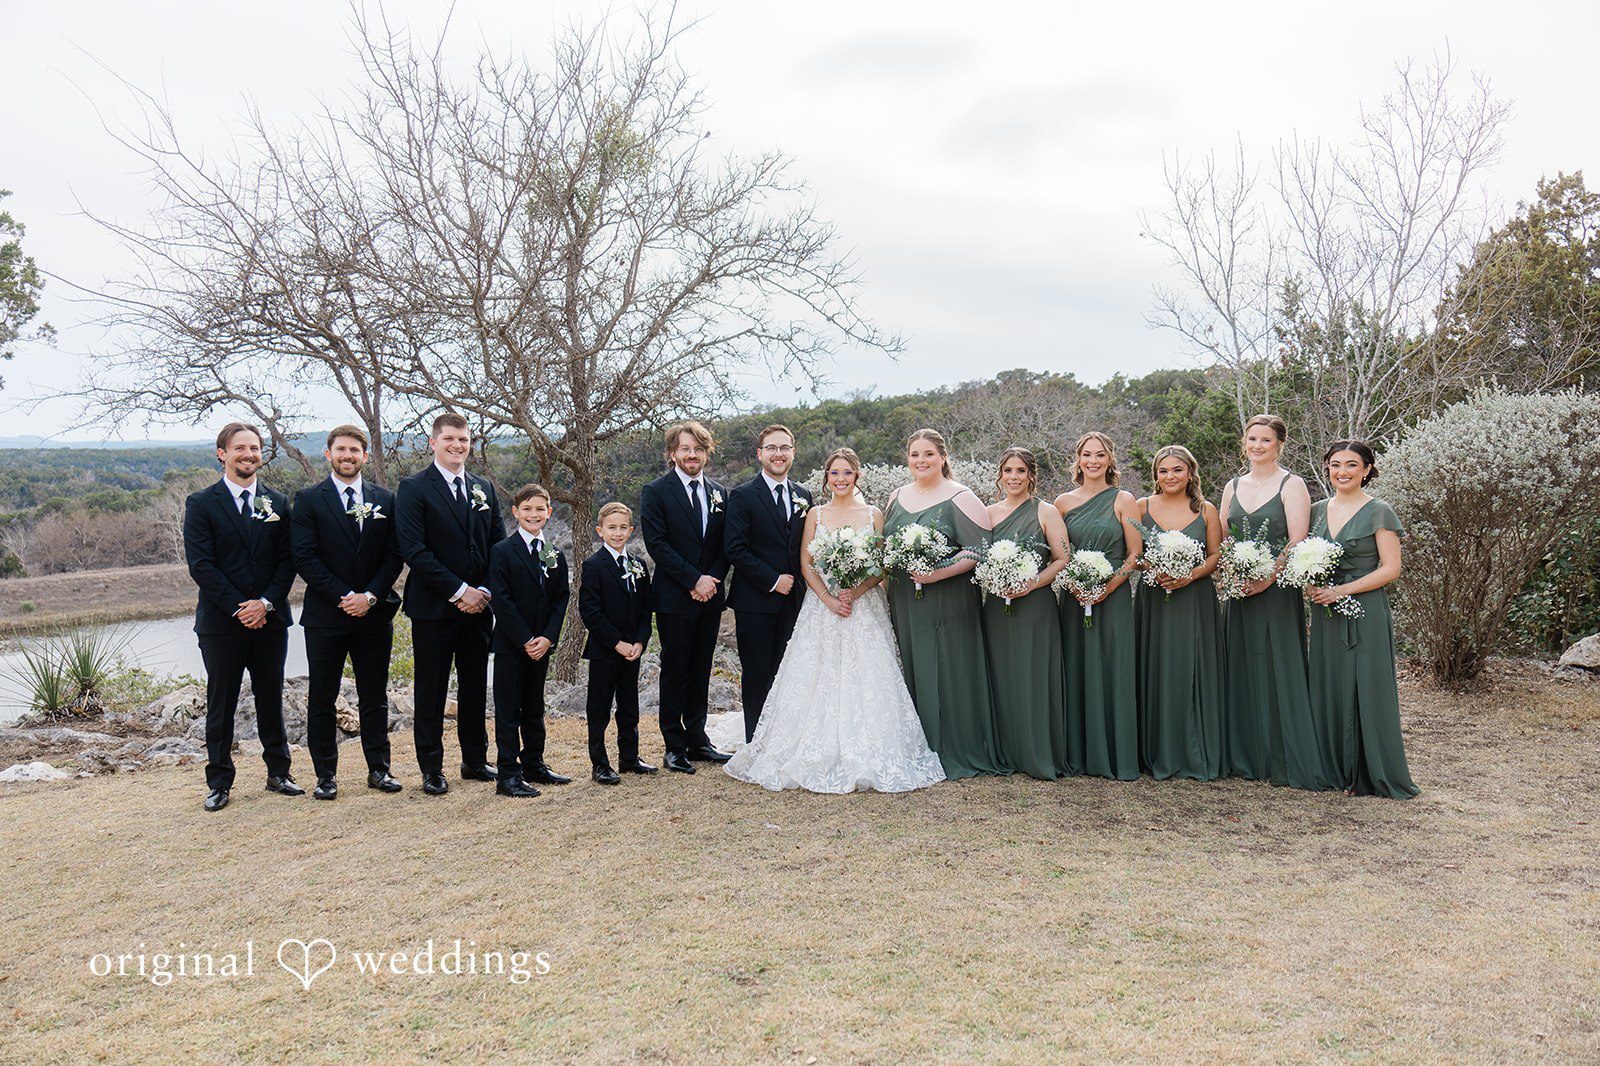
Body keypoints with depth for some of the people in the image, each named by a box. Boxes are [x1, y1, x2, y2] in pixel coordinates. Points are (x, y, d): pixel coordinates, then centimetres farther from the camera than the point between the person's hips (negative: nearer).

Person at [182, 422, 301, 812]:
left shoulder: (277, 502, 9)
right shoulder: (201, 504, -1)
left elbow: (287, 560, 4)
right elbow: (201, 565, -8)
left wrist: (266, 603, -10)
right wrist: (239, 608, -14)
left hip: (270, 619, 3)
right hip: (221, 622, -2)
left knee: (272, 700, 10)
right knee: (221, 704, 5)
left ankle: (278, 772, 21)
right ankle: (219, 782, 15)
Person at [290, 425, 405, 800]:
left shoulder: (385, 500, 9)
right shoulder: (308, 500, 0)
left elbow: (394, 556, 4)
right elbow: (305, 558, -7)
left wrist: (370, 596, -10)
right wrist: (344, 597, -14)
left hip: (374, 613, 2)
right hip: (325, 615, -2)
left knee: (374, 698, 9)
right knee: (321, 699, 4)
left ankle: (379, 769, 18)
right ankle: (326, 775, 14)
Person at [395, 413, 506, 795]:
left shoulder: (484, 489, 12)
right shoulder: (414, 488, -5)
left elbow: (499, 545, 10)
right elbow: (414, 549, -14)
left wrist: (484, 591, -5)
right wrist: (459, 591, -16)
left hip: (477, 606, 5)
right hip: (433, 607, -5)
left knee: (475, 688, 13)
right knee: (431, 692, 4)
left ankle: (475, 760, 25)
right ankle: (431, 769, 14)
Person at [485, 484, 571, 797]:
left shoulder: (555, 555, 9)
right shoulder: (502, 551, -7)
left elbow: (561, 599, 7)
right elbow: (500, 600, -13)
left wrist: (548, 637, -8)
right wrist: (526, 640, -16)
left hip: (541, 643, 5)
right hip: (510, 644, -5)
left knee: (534, 708, 15)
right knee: (508, 710, 0)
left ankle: (534, 765, 26)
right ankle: (508, 775, 4)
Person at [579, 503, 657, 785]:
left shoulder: (638, 567, 9)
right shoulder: (593, 565, -9)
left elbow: (645, 608, 9)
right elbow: (589, 611, -14)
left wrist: (640, 641, -6)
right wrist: (617, 643, -16)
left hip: (632, 650, 5)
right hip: (603, 650, -5)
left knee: (629, 708, 14)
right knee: (599, 709, 3)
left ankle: (629, 757, 26)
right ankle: (599, 764, 11)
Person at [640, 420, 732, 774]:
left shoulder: (719, 493, 11)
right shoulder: (656, 492, -5)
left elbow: (725, 545, 11)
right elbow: (657, 544, -12)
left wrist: (713, 579, -6)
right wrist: (694, 580, -15)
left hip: (710, 597, 5)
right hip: (675, 598, -5)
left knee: (701, 671, 12)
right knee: (674, 672, 2)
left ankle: (697, 740, 21)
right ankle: (675, 747, 11)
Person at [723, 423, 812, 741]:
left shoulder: (804, 496, 12)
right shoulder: (743, 496, -5)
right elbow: (736, 550, -11)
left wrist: (802, 584, 3)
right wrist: (772, 580, -12)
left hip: (793, 598, 4)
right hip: (755, 601, -4)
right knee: (757, 675, 2)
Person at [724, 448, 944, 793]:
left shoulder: (873, 515, 6)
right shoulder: (815, 515, 8)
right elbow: (806, 564, 3)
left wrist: (857, 591, -14)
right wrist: (829, 598, -10)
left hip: (864, 606, -1)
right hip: (822, 606, 1)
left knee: (864, 680, -6)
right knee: (819, 681, -3)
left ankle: (865, 759, 1)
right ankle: (818, 758, 3)